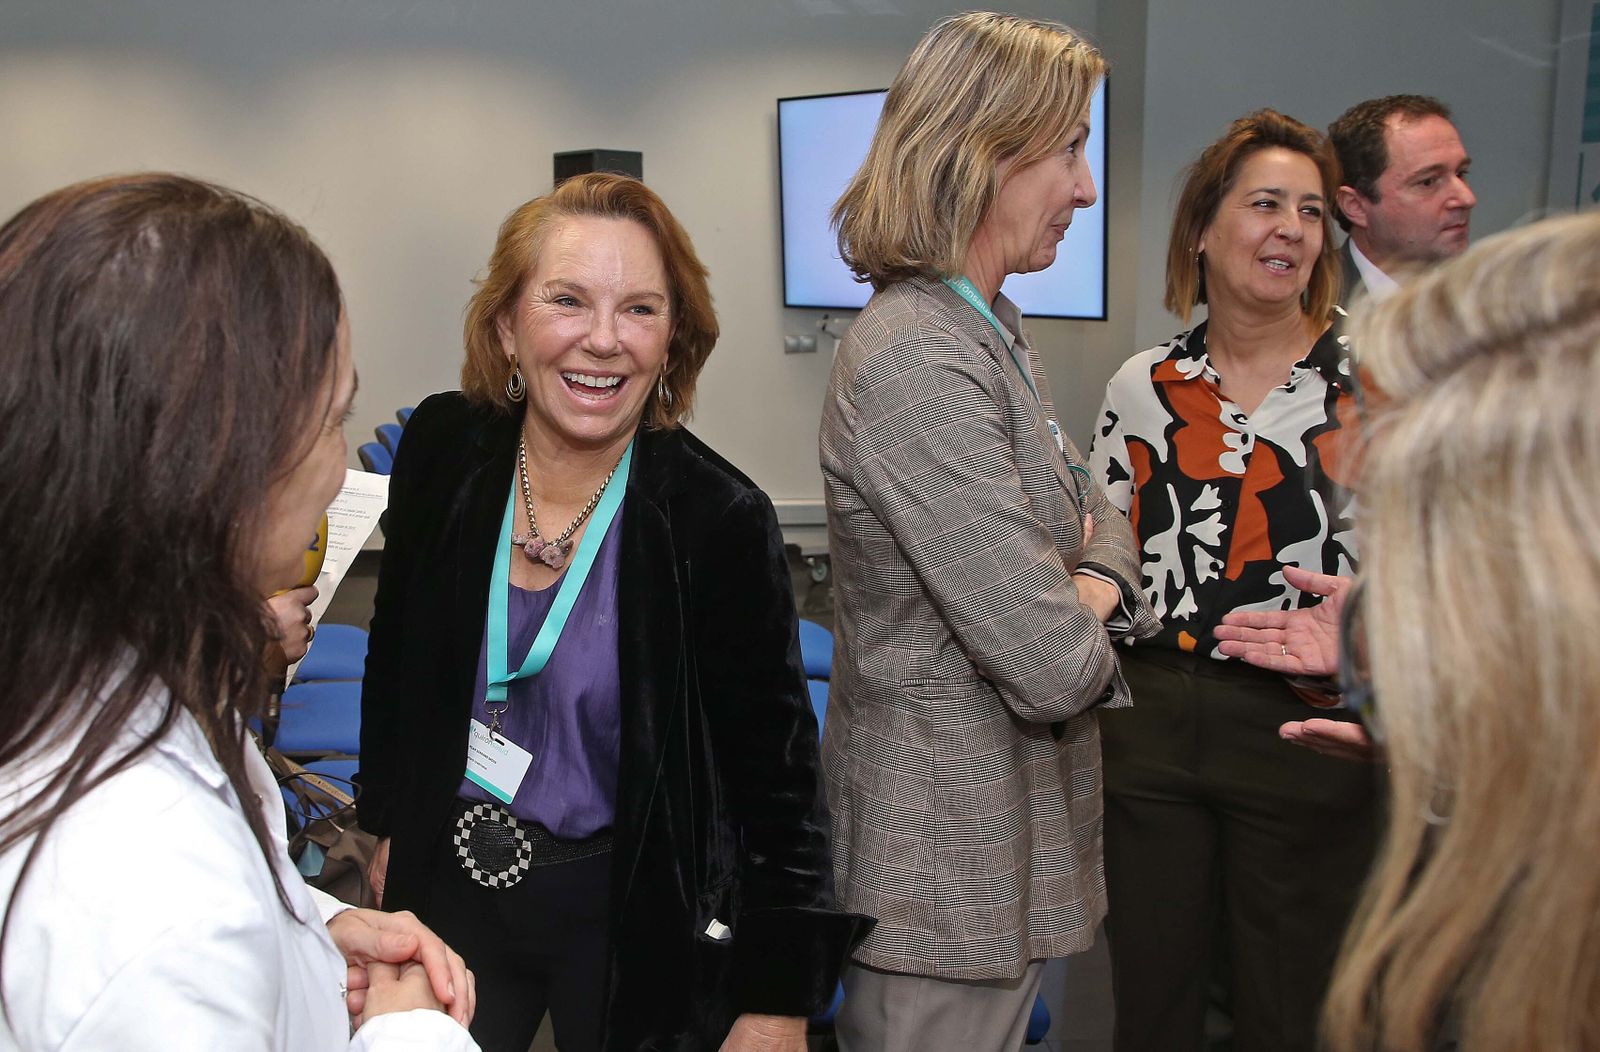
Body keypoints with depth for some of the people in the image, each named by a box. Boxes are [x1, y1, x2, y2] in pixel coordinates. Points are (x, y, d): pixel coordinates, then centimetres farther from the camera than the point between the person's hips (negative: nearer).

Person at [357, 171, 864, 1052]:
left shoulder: (720, 519, -20)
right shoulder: (441, 449, -9)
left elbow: (777, 775, -14)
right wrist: (389, 824, 15)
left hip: (631, 911, -3)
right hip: (453, 882, 4)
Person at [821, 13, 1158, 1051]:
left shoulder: (991, 332, 8)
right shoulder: (918, 363, -25)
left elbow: (1096, 510, 16)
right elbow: (1052, 667, -28)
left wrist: (1097, 587, -7)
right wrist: (1081, 629, -5)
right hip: (950, 861, -9)